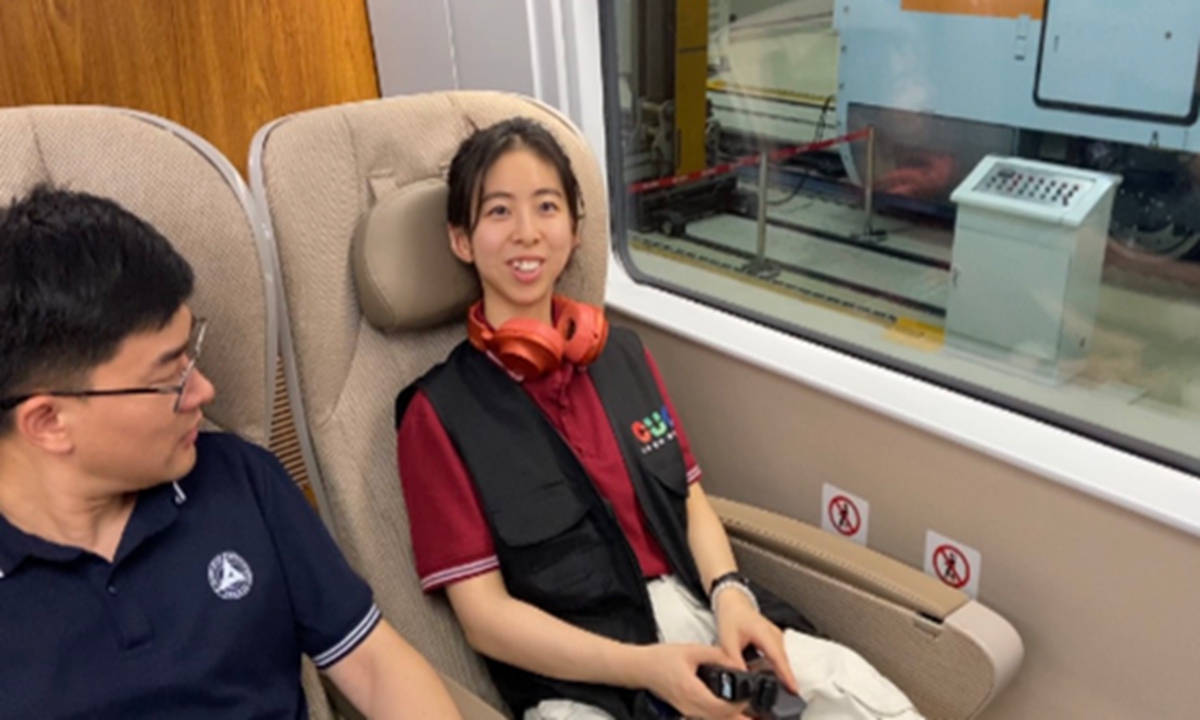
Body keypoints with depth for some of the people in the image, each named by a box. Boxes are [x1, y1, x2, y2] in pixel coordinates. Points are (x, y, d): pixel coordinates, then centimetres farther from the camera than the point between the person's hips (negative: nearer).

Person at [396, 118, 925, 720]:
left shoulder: (622, 355, 11)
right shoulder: (438, 413, -5)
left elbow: (693, 505, 12)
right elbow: (483, 614, -8)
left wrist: (730, 595, -8)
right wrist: (645, 669, -18)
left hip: (696, 619, 4)